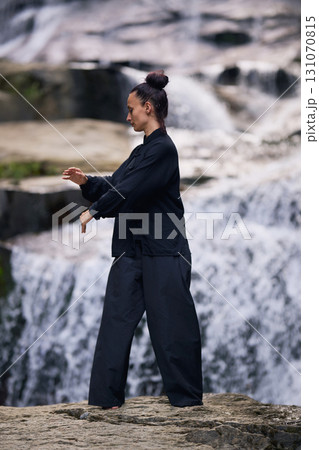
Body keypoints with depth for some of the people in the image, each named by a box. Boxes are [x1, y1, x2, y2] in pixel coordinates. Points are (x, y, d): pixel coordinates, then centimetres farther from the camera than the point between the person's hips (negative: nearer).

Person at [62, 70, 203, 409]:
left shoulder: (162, 149, -13)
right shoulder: (142, 151, 16)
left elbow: (130, 190, -17)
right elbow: (115, 186, 20)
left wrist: (94, 212, -10)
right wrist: (87, 182, 5)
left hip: (163, 253, -9)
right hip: (132, 250, 9)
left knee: (170, 324, -1)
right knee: (117, 318, 6)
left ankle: (187, 395, 12)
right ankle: (107, 395, 10)